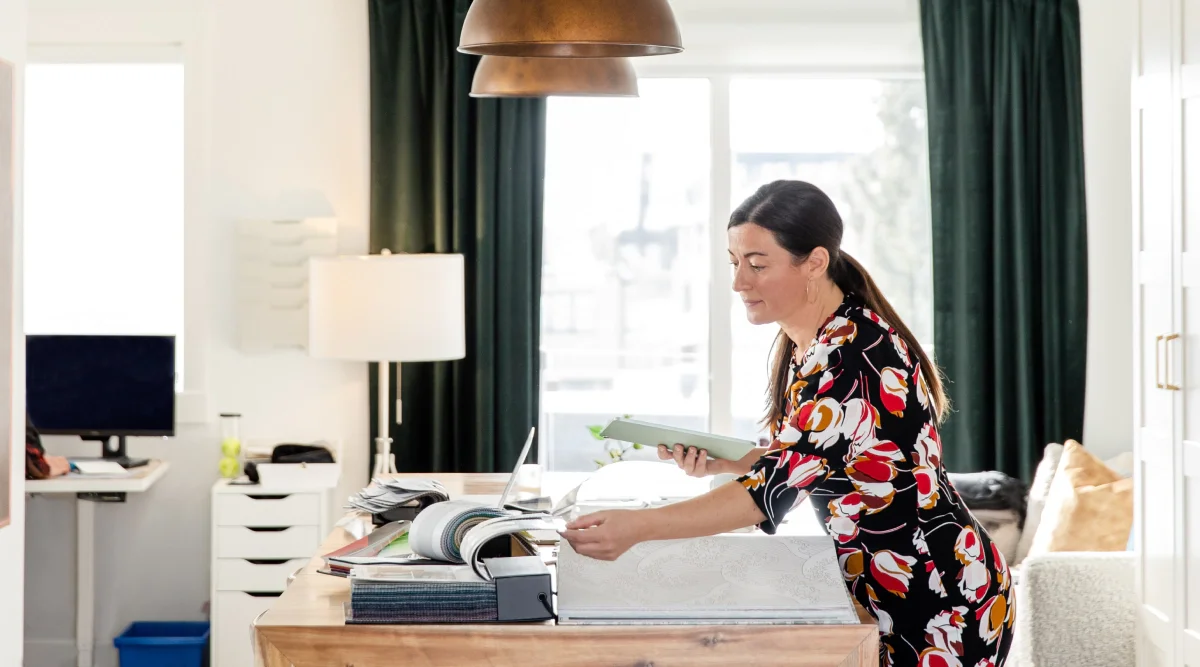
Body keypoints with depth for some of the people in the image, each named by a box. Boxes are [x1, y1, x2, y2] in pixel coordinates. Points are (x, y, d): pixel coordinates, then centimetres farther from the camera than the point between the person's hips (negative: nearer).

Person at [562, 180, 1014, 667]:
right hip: (883, 596, 8)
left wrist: (638, 526, -37)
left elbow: (778, 485, -30)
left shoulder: (856, 355, -24)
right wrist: (720, 462, -5)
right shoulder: (804, 343, 4)